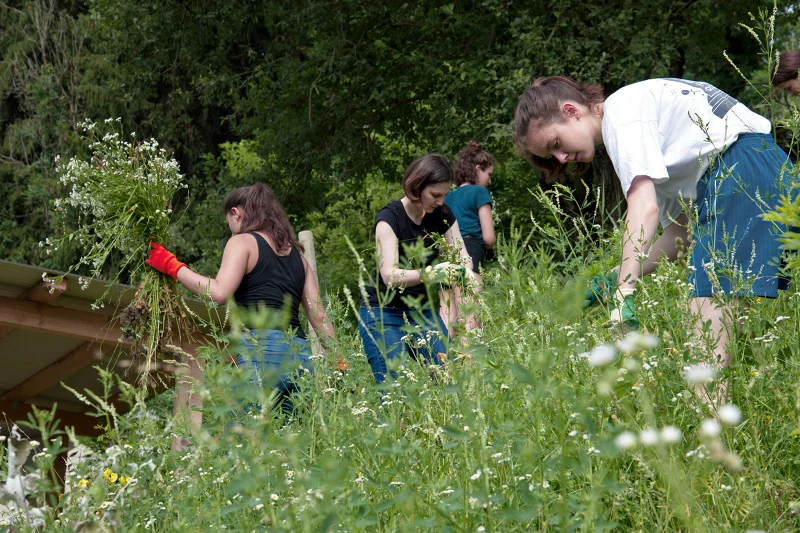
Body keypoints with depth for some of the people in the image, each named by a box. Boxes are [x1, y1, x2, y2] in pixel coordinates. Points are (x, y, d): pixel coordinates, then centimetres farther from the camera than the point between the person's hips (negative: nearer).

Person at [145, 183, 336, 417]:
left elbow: (219, 292, -10)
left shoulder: (242, 242, 6)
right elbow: (319, 316, 19)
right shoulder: (296, 254, 24)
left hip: (262, 348, -7)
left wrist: (173, 266, 0)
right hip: (301, 354, 7)